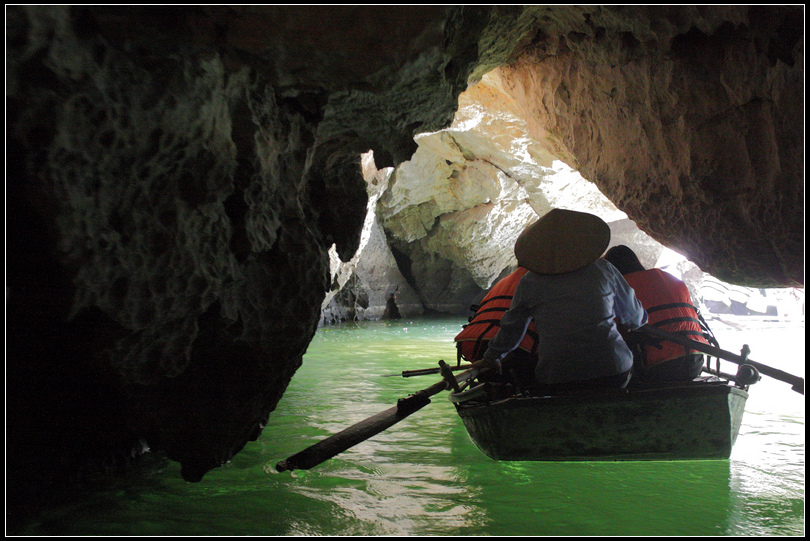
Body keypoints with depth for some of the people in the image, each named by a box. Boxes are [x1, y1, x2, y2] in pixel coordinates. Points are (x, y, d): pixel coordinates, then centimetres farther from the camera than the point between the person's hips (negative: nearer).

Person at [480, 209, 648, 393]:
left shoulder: (529, 283, 4)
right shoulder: (602, 269, 7)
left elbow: (511, 329, 16)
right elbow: (634, 317, 21)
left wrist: (493, 352, 35)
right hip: (614, 372, 1)